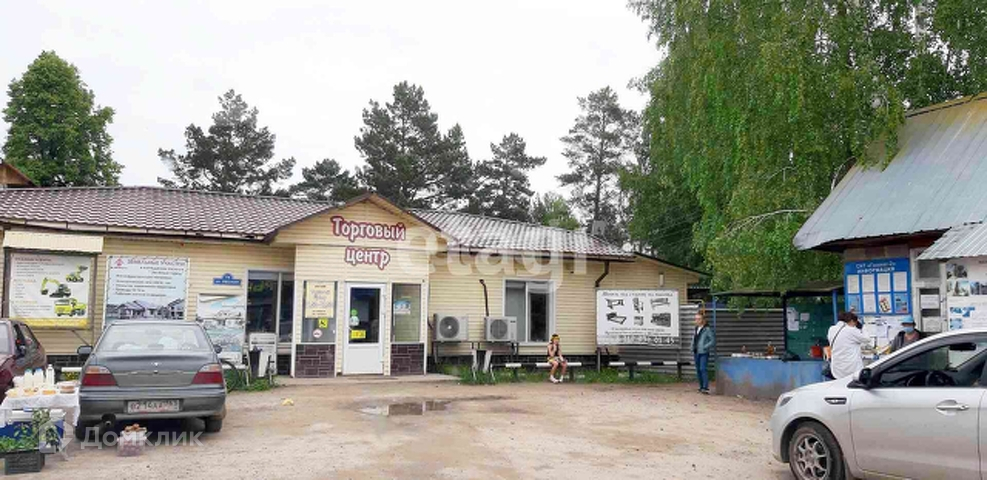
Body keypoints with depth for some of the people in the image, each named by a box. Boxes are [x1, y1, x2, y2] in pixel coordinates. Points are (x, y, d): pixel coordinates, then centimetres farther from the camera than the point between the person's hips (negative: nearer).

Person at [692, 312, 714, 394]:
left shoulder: (707, 329, -8)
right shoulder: (696, 329, 13)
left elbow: (712, 340, -10)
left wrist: (705, 347, -15)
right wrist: (693, 348, 10)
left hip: (703, 353, -7)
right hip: (696, 353, 7)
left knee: (703, 369, -15)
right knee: (698, 370, 10)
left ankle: (706, 388, -16)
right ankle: (701, 387, 19)